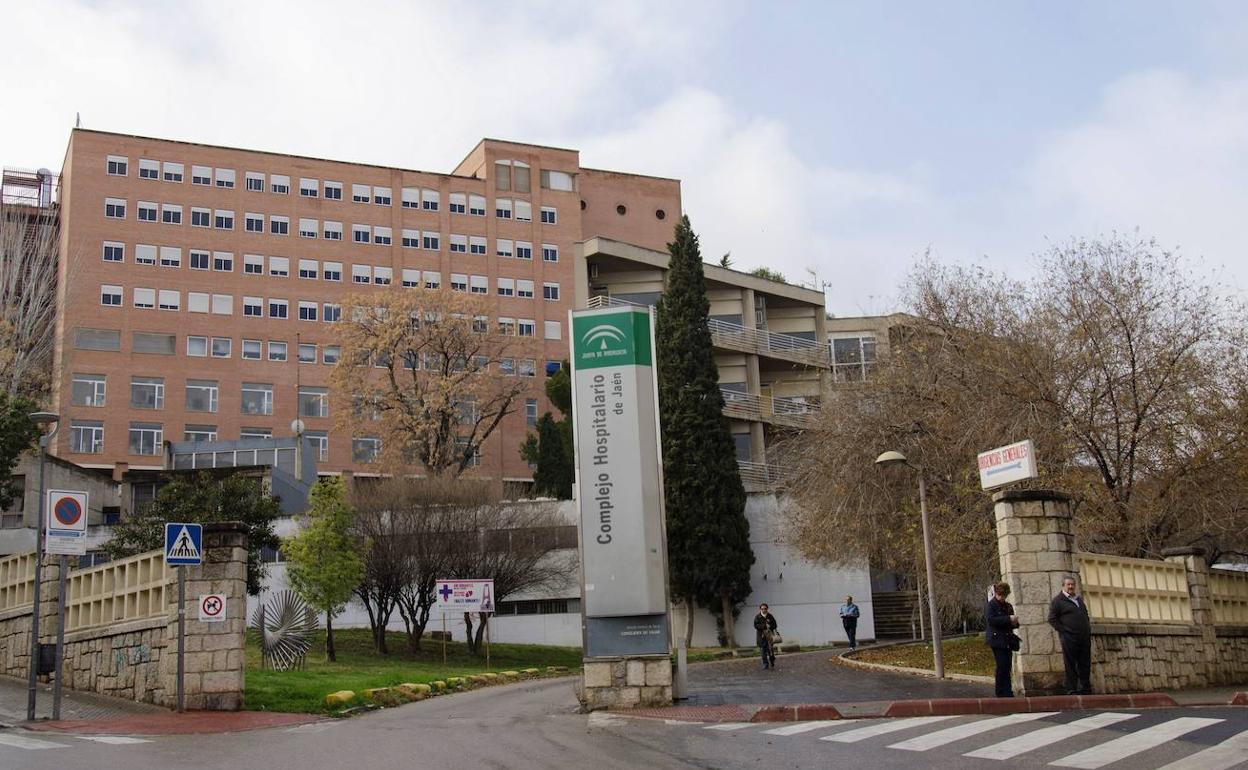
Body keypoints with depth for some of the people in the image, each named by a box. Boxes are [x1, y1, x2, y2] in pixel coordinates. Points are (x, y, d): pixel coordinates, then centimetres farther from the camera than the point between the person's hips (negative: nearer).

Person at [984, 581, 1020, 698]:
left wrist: (1015, 623, 2)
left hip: (1008, 641, 7)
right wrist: (1008, 619, -23)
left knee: (1007, 667, 7)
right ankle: (1003, 693, -4)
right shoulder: (990, 606, -5)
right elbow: (990, 619, -20)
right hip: (997, 639, -7)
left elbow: (1012, 622, 27)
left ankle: (1007, 693, 13)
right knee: (1002, 667, -9)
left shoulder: (1008, 606, 17)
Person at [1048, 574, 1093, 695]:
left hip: (1084, 638, 6)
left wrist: (1088, 629, 16)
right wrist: (1063, 631, -11)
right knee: (1071, 666, -5)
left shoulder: (1080, 599, 22)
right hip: (1069, 638, -6)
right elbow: (1052, 619, -4)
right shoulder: (1057, 600, 0)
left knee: (1085, 665, 7)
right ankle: (1072, 691, -3)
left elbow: (1086, 615, 30)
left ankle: (1086, 690, 13)